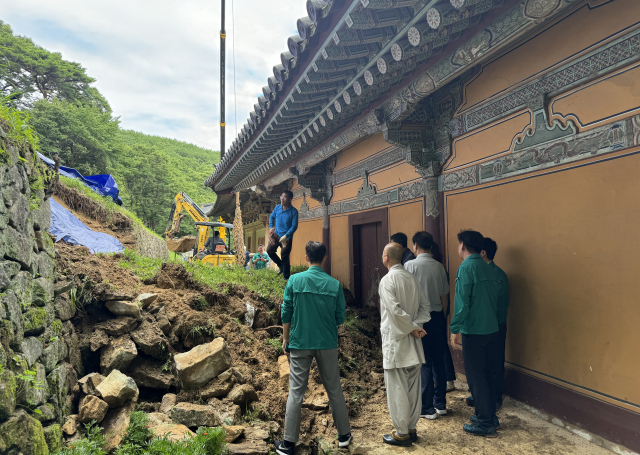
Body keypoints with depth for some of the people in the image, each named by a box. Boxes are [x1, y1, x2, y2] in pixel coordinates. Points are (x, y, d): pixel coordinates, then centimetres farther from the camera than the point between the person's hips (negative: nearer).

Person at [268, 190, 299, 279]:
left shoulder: (293, 211, -16)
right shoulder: (277, 207, -1)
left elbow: (294, 226, -16)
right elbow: (272, 217, 18)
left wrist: (285, 236, -25)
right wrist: (271, 227, 4)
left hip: (286, 237, -5)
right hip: (276, 235, 6)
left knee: (284, 258, -1)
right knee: (269, 250, 9)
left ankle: (286, 278, 14)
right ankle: (280, 266, 31)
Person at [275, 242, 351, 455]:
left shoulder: (295, 280, -7)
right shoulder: (334, 284, -5)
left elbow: (286, 312, -4)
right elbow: (340, 317, 0)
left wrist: (286, 338, 8)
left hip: (300, 343, -1)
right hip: (328, 344, 1)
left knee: (296, 392, 6)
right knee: (334, 390, 14)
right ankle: (344, 435, 26)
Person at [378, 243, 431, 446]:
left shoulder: (387, 280, -14)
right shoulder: (411, 278, 6)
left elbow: (395, 311, -22)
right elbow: (425, 304, 6)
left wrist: (412, 328, -11)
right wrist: (417, 326, -2)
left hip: (395, 340, -7)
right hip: (413, 344, 7)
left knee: (397, 389, 3)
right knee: (413, 387, 13)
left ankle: (402, 433, 12)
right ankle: (411, 429, 25)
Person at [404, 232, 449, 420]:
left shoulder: (411, 265, -10)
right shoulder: (439, 266, 3)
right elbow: (445, 296, 6)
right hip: (438, 317, 5)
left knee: (424, 363, 2)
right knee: (438, 360, 14)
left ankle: (427, 408, 8)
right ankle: (440, 403, 23)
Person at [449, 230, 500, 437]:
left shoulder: (466, 267, -14)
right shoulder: (488, 268, 9)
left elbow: (462, 302, -18)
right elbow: (494, 298, 15)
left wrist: (455, 328, -12)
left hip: (474, 331, -8)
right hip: (491, 329, 8)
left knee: (476, 376, 2)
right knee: (487, 374, 17)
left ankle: (485, 424, 9)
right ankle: (490, 416, 27)